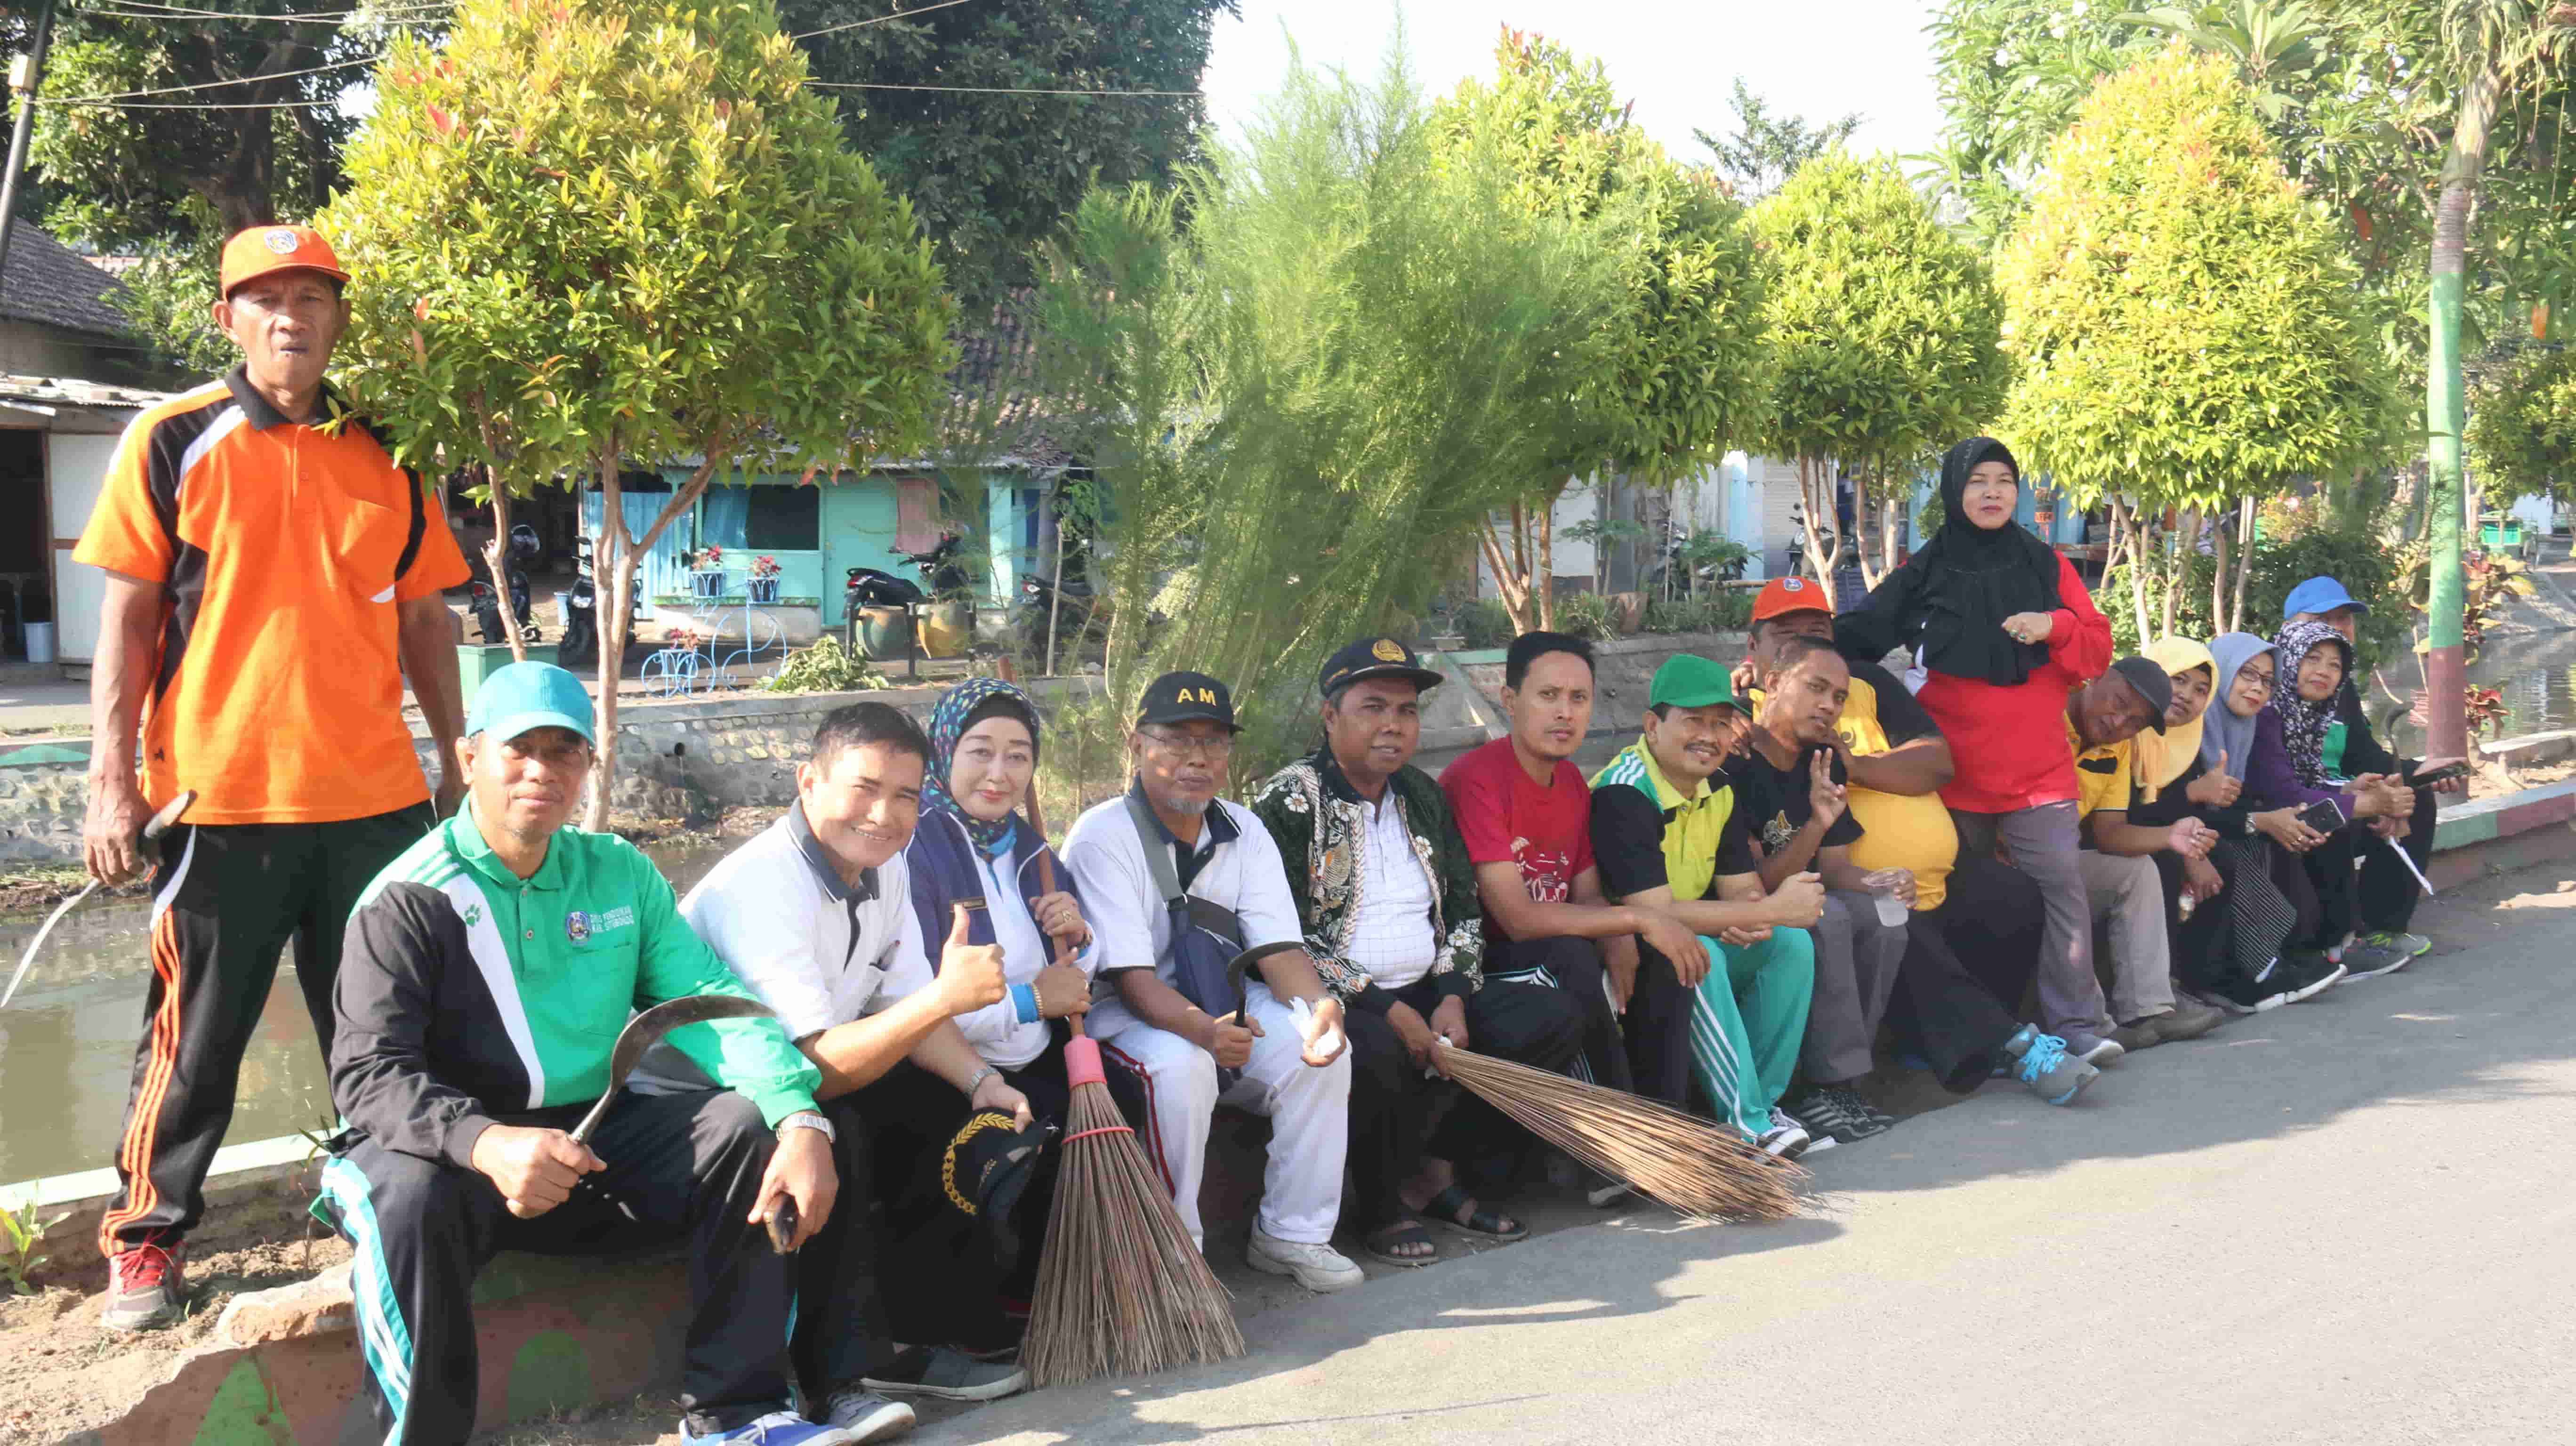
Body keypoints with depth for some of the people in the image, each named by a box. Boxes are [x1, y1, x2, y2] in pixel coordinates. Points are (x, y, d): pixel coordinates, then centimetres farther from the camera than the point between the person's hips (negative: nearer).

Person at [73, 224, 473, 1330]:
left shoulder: (386, 460, 10)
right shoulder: (172, 442, 1)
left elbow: (426, 623, 14)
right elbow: (126, 617, 0)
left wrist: (458, 764, 11)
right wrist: (111, 780, -6)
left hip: (374, 796, 3)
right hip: (218, 799, -3)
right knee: (194, 1036, 6)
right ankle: (147, 1238, 22)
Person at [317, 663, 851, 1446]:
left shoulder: (620, 874, 8)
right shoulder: (407, 899, -7)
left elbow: (712, 1002, -1)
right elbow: (370, 1075, -19)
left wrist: (802, 1119, -19)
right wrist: (486, 1142, -39)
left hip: (599, 1142, 5)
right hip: (459, 1153, -4)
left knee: (748, 1126, -16)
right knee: (411, 1196, -36)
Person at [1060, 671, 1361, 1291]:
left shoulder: (1245, 832, 4)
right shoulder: (1103, 835, -15)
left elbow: (1278, 949, -5)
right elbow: (1130, 976, -23)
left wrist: (1317, 1005, -28)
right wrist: (1201, 1029, -42)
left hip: (1227, 1007, 6)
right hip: (1120, 1014, -5)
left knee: (1318, 1047, -20)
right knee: (1180, 1066, -36)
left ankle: (1293, 1234, -8)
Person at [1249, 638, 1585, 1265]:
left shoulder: (1422, 796, 15)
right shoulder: (1289, 803, -7)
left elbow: (1464, 908, 15)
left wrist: (1452, 998, -4)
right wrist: (1389, 1012, -19)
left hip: (1428, 992, 7)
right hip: (1342, 1000, -7)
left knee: (1557, 1020, -10)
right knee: (1377, 1050, -39)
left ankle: (1433, 1170, 1)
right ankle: (1381, 1207, -11)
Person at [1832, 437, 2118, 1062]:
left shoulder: (2046, 565, 9)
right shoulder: (1925, 574, 5)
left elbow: (2098, 652, 8)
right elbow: (1854, 637, 2)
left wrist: (2055, 625, -12)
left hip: (2039, 768, 0)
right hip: (1954, 770, 0)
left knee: (2062, 886, -12)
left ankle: (2074, 1023, -9)